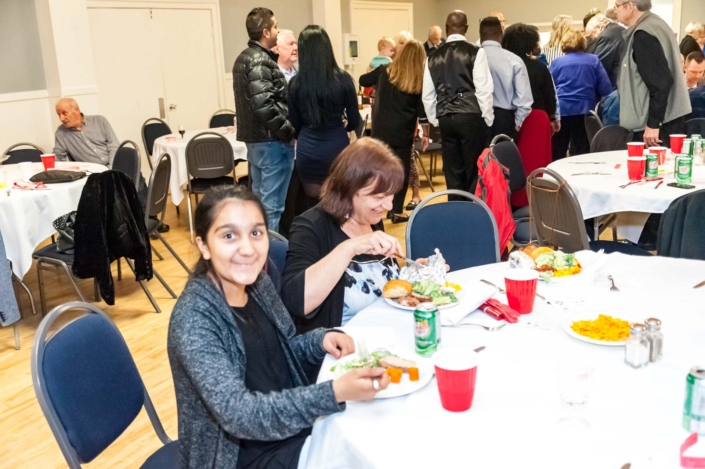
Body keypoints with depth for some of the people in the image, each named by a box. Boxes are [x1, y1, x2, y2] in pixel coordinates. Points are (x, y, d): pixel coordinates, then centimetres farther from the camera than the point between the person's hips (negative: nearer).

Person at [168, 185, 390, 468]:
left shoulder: (258, 283, -4)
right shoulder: (194, 317, -25)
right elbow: (238, 414, -29)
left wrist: (321, 340, -10)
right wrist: (336, 392, -38)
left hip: (292, 425, 6)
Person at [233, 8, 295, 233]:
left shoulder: (243, 58, 14)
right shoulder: (260, 61, -16)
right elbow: (265, 104, -26)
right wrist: (289, 131, -16)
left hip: (254, 137, 10)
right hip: (271, 140, -10)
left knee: (259, 199, 16)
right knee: (272, 203, -4)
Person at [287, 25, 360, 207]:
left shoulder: (295, 83, -7)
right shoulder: (342, 79, -8)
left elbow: (295, 124, 0)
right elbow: (354, 121, 0)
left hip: (308, 150, 1)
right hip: (337, 147, 0)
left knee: (314, 206, 12)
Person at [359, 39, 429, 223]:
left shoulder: (385, 71, 2)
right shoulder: (419, 80, -2)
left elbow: (363, 81, 16)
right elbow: (422, 110, -1)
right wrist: (425, 134, 7)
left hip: (380, 129, 2)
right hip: (403, 132, -2)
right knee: (401, 170, 7)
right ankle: (396, 211, 8)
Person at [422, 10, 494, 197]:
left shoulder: (434, 57, 9)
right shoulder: (475, 52, -3)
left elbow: (428, 94, 9)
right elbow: (483, 89, -7)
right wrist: (487, 119, 2)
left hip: (445, 118, 4)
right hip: (471, 117, -3)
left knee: (452, 173, 9)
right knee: (474, 171, 3)